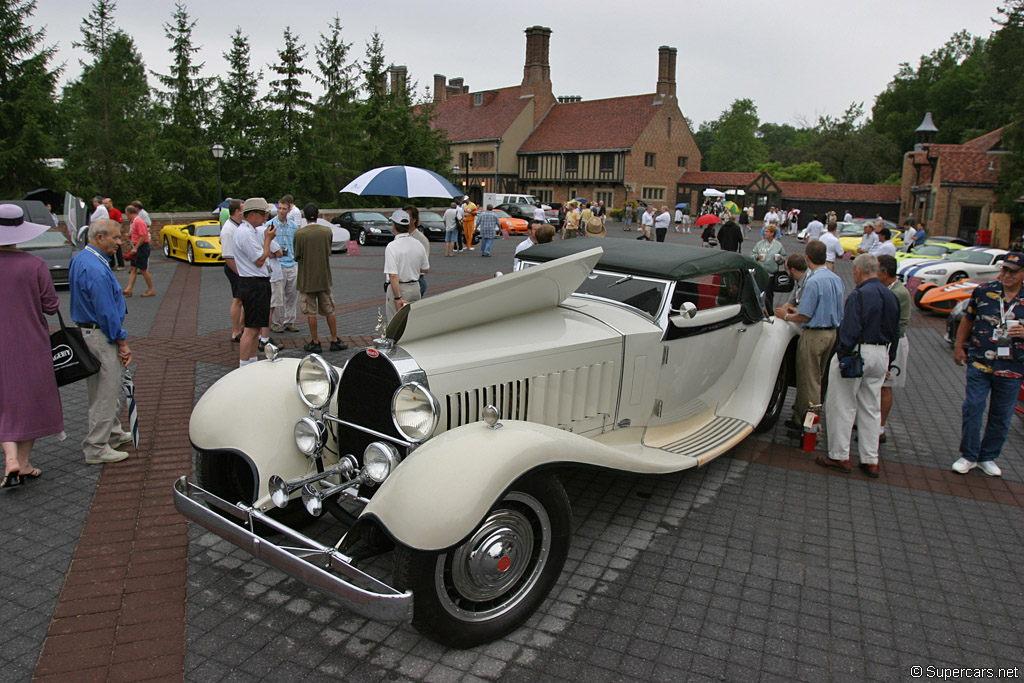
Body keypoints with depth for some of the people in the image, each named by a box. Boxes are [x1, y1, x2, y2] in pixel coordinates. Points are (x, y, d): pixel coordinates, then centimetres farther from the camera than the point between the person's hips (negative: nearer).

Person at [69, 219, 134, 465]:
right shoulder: (96, 269, -23)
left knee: (110, 388, 21)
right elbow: (107, 311, -22)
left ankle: (113, 433, 34)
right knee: (106, 392, -3)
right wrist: (122, 342, -15)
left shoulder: (79, 259, 10)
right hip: (101, 336, -11)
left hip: (85, 331, 11)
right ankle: (96, 449, 4)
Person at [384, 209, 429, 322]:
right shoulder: (418, 244, 2)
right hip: (415, 287, 6)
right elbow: (426, 269, 12)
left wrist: (398, 298, -21)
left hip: (398, 288, -6)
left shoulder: (392, 247, -17)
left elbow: (393, 276, -23)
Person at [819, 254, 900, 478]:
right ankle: (871, 461, 18)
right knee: (871, 408, 13)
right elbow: (895, 332, 16)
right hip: (882, 355, 8)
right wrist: (889, 362, 21)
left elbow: (850, 330, -21)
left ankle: (839, 457, 9)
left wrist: (842, 356, -16)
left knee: (842, 406, 3)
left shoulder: (859, 295, -14)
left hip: (858, 351, -8)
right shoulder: (891, 296, 11)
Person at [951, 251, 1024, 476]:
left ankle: (988, 457, 25)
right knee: (972, 407, -3)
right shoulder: (983, 291, 1)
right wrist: (959, 346, 9)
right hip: (979, 363, 0)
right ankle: (969, 456, 11)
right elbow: (968, 319, 13)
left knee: (1001, 416, 9)